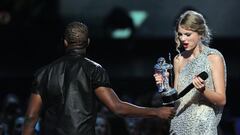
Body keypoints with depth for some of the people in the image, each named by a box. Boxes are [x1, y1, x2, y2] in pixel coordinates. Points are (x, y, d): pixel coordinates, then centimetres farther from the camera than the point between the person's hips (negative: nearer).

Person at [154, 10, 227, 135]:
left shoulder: (214, 57, -4)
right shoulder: (179, 60, 10)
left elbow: (222, 100, -6)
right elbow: (176, 97, 14)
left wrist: (202, 90, -23)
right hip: (179, 124, 4)